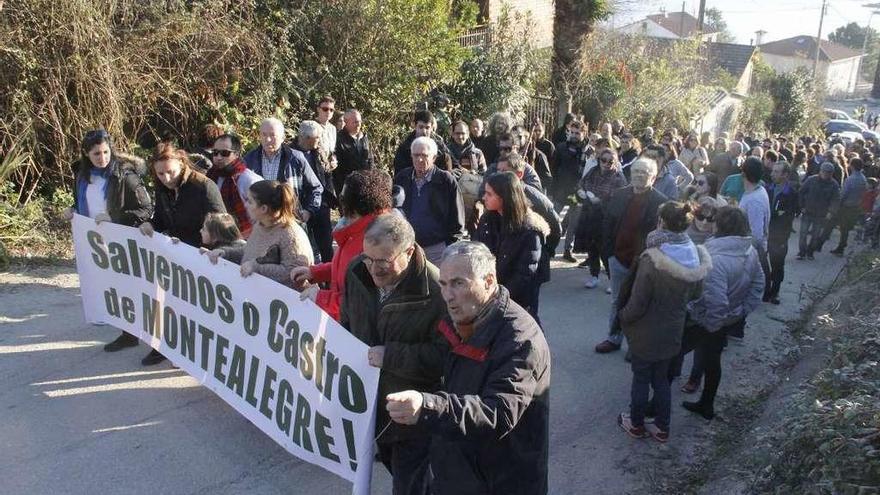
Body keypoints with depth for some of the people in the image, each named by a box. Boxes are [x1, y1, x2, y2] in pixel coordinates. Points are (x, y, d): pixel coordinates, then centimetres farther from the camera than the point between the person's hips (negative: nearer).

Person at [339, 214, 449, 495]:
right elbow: (346, 322, 11)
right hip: (371, 399, 7)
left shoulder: (435, 290, -29)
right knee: (393, 466, 28)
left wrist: (390, 356, -29)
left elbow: (445, 355, -29)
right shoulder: (357, 272, -7)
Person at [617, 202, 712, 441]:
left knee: (641, 379, 14)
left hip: (647, 334, -5)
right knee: (661, 379, 21)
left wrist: (622, 316, -5)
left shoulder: (652, 259, -28)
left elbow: (637, 304, -22)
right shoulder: (695, 256, -8)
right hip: (673, 332, 5)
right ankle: (662, 428, 33)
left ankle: (636, 425, 32)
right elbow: (695, 293, 7)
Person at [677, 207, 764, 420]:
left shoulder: (715, 259, -36)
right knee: (712, 360, 25)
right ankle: (706, 405, 42)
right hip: (731, 320, 8)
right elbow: (758, 284, 6)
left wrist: (710, 325, -19)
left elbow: (716, 302, -36)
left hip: (701, 322, -8)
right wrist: (742, 312, 7)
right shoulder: (750, 251, -6)